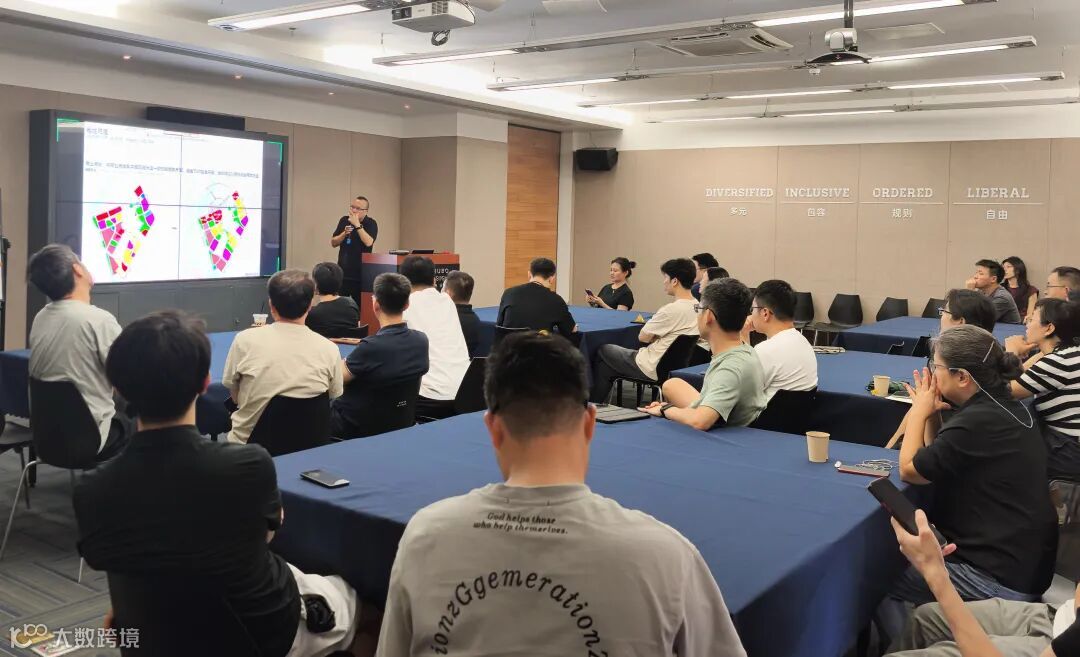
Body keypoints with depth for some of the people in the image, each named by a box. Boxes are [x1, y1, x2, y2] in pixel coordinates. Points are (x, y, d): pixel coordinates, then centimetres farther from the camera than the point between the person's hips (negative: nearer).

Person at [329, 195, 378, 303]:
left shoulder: (371, 224, -4)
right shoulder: (344, 220, 8)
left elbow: (368, 242, -21)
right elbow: (333, 243, 8)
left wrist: (357, 225, -19)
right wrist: (344, 233, -9)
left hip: (360, 273, -4)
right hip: (343, 271, 4)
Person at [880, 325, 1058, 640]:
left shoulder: (977, 421, -26)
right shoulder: (1003, 407, 6)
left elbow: (909, 470, -12)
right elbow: (936, 461, 14)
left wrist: (919, 411, -1)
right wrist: (932, 413, 3)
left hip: (1002, 580, -10)